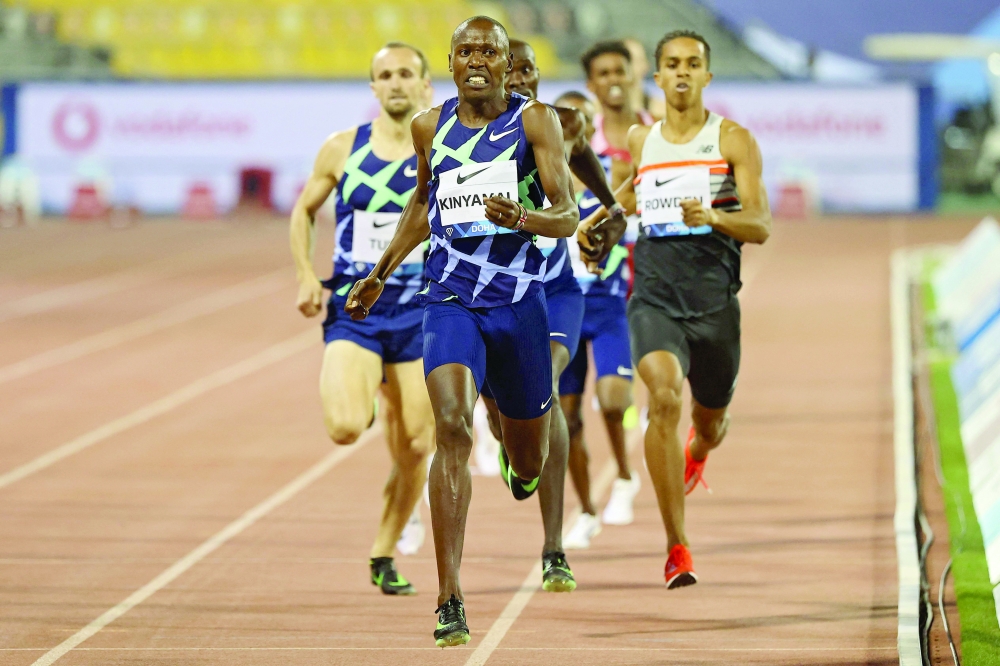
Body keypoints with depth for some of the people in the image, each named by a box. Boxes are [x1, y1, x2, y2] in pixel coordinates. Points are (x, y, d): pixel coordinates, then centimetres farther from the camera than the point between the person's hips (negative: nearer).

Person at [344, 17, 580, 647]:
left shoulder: (535, 120, -3)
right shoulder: (431, 126, 7)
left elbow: (568, 216, -9)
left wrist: (523, 219, -31)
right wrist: (380, 276, 30)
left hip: (519, 304, -1)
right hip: (451, 303, 1)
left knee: (529, 466, 13)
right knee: (452, 429, -23)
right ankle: (450, 602, -25)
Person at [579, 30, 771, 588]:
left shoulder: (734, 140, -1)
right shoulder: (642, 142, 9)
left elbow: (761, 226, -9)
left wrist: (711, 216, -27)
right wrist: (600, 220, 13)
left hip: (715, 300, 0)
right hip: (655, 295, 0)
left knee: (711, 422, 17)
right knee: (665, 399, -26)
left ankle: (696, 456, 60)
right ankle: (678, 549, -24)